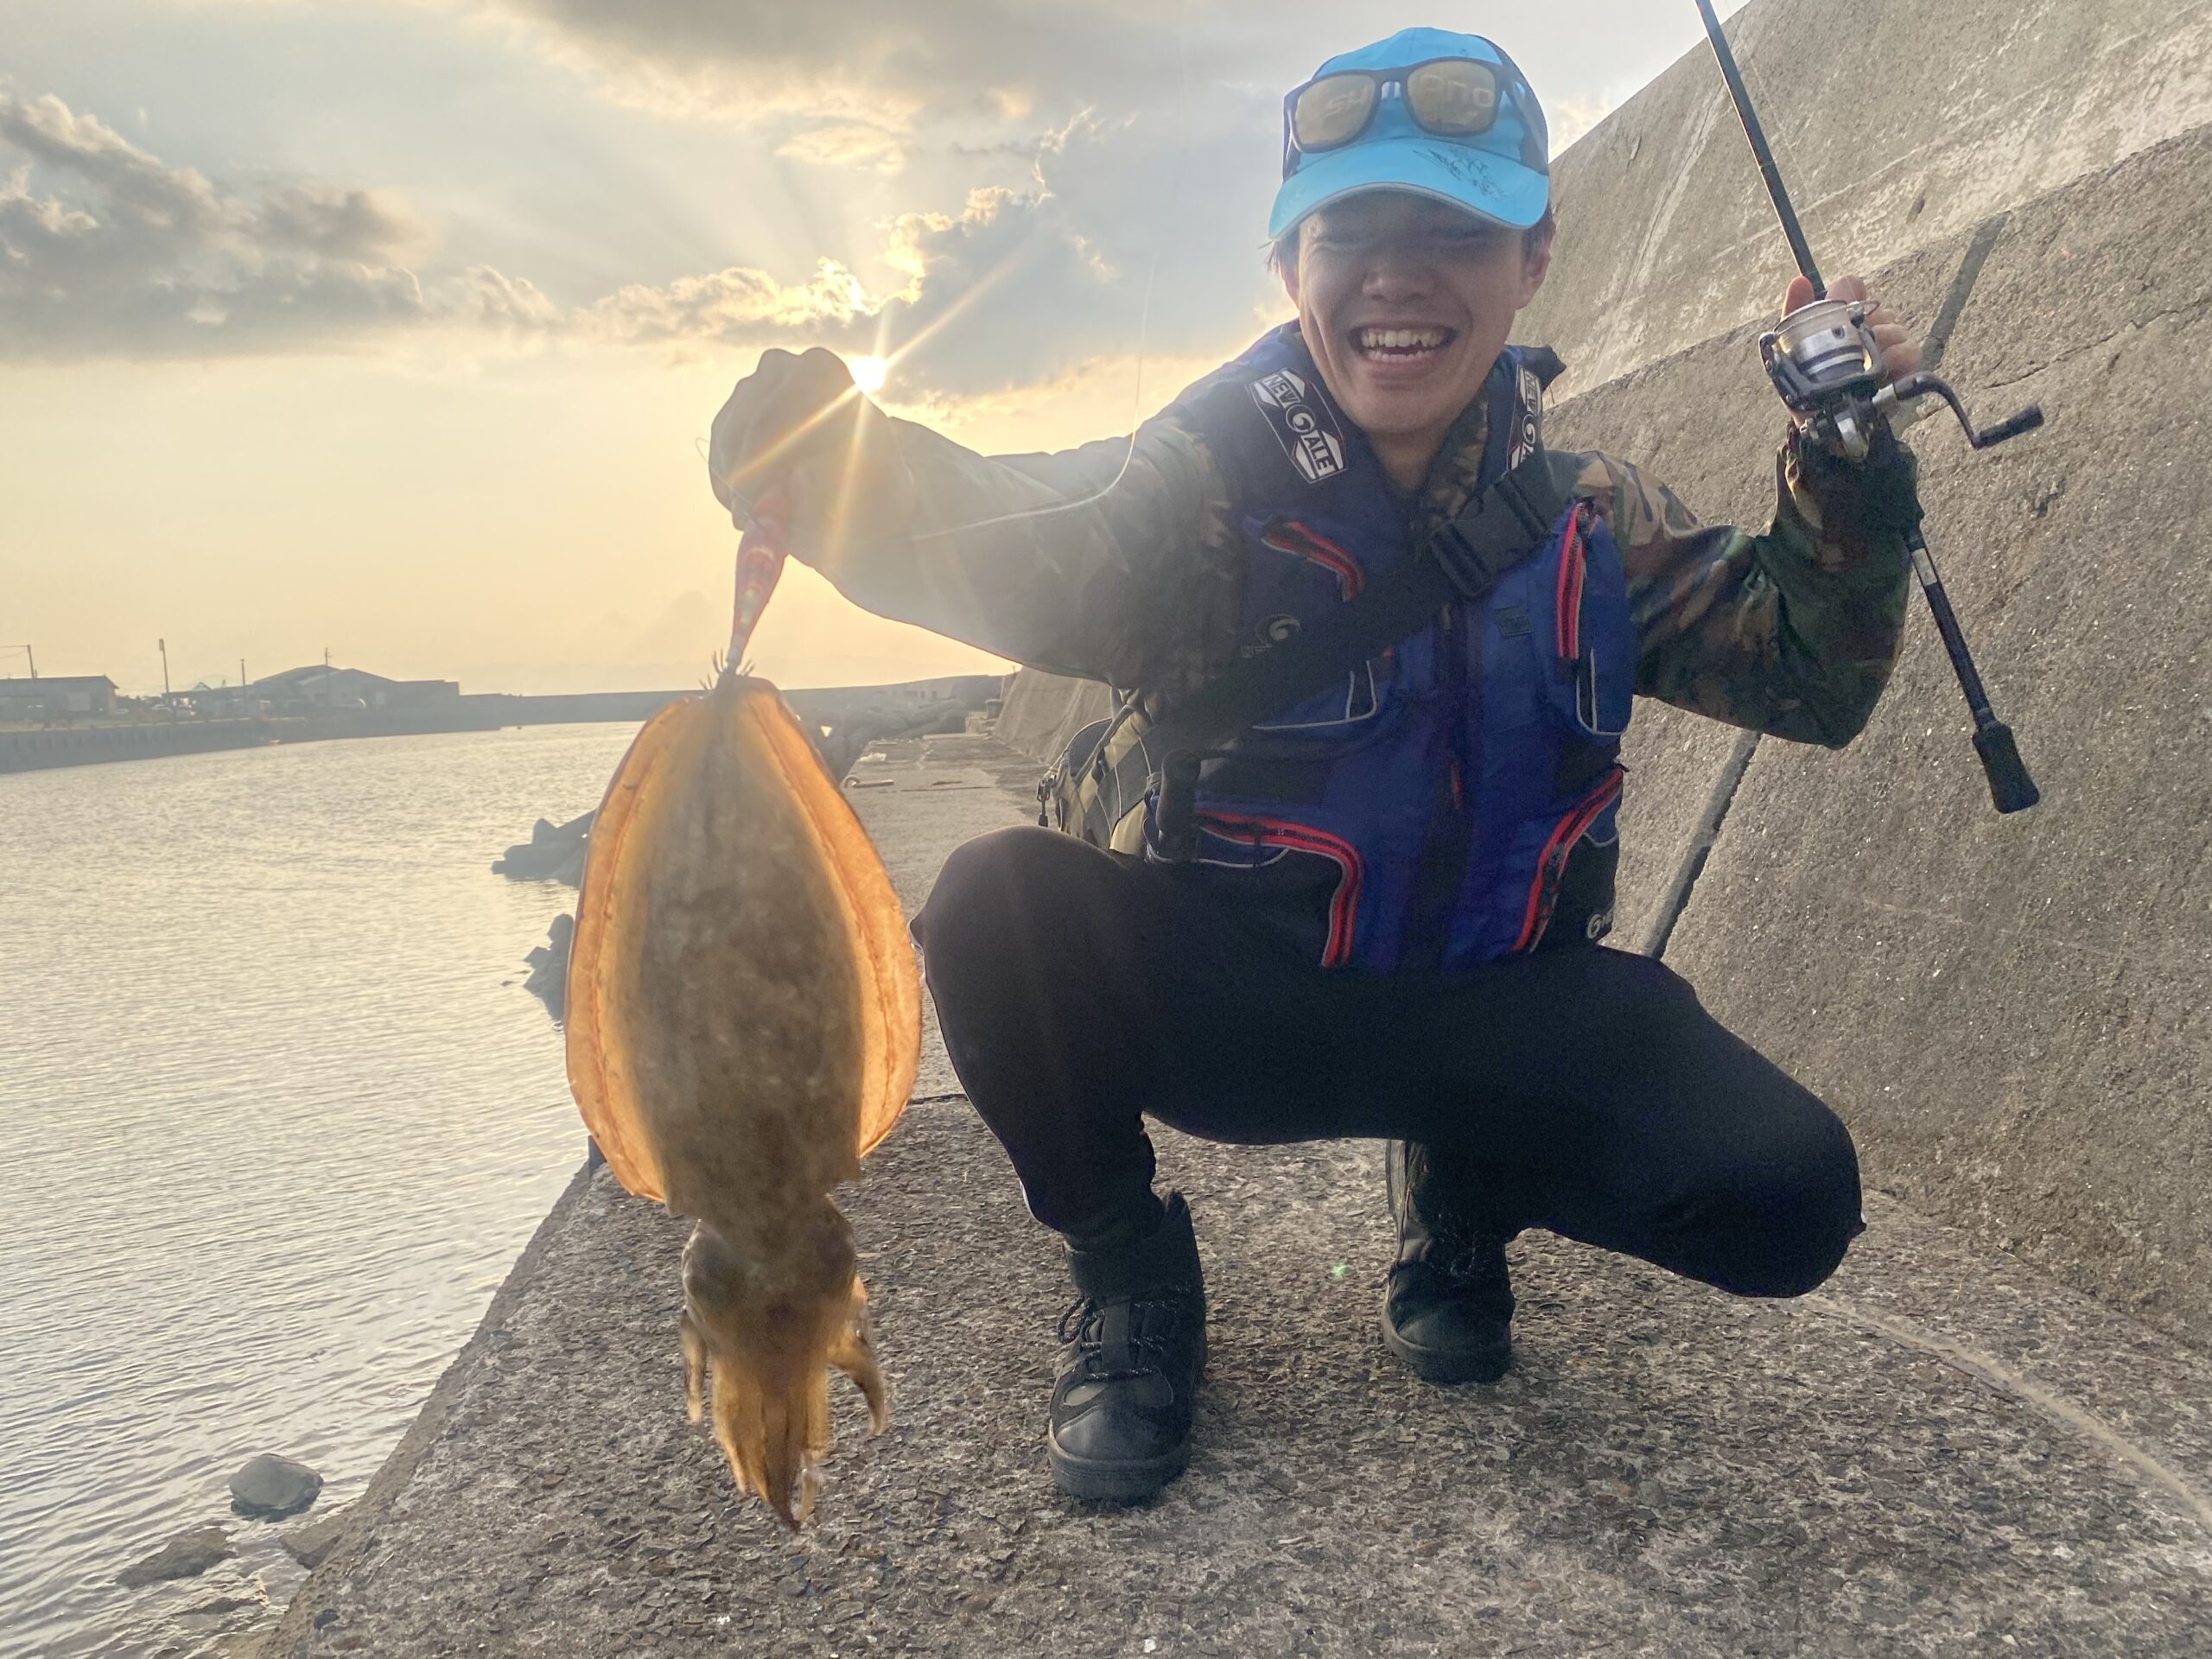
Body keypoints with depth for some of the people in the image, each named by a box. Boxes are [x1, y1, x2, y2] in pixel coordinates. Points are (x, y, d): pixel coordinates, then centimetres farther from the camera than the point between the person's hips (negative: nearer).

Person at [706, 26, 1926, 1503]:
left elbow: (1809, 681, 5)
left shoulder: (1589, 518, 1)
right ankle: (1132, 1287, -2)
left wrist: (1850, 475, -12)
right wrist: (839, 469, -53)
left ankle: (1465, 1199, 14)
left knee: (1791, 1202, -20)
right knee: (998, 908, -31)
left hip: (1495, 1017, 3)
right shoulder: (1206, 480, -12)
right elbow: (1033, 563, -32)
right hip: (1223, 999, -2)